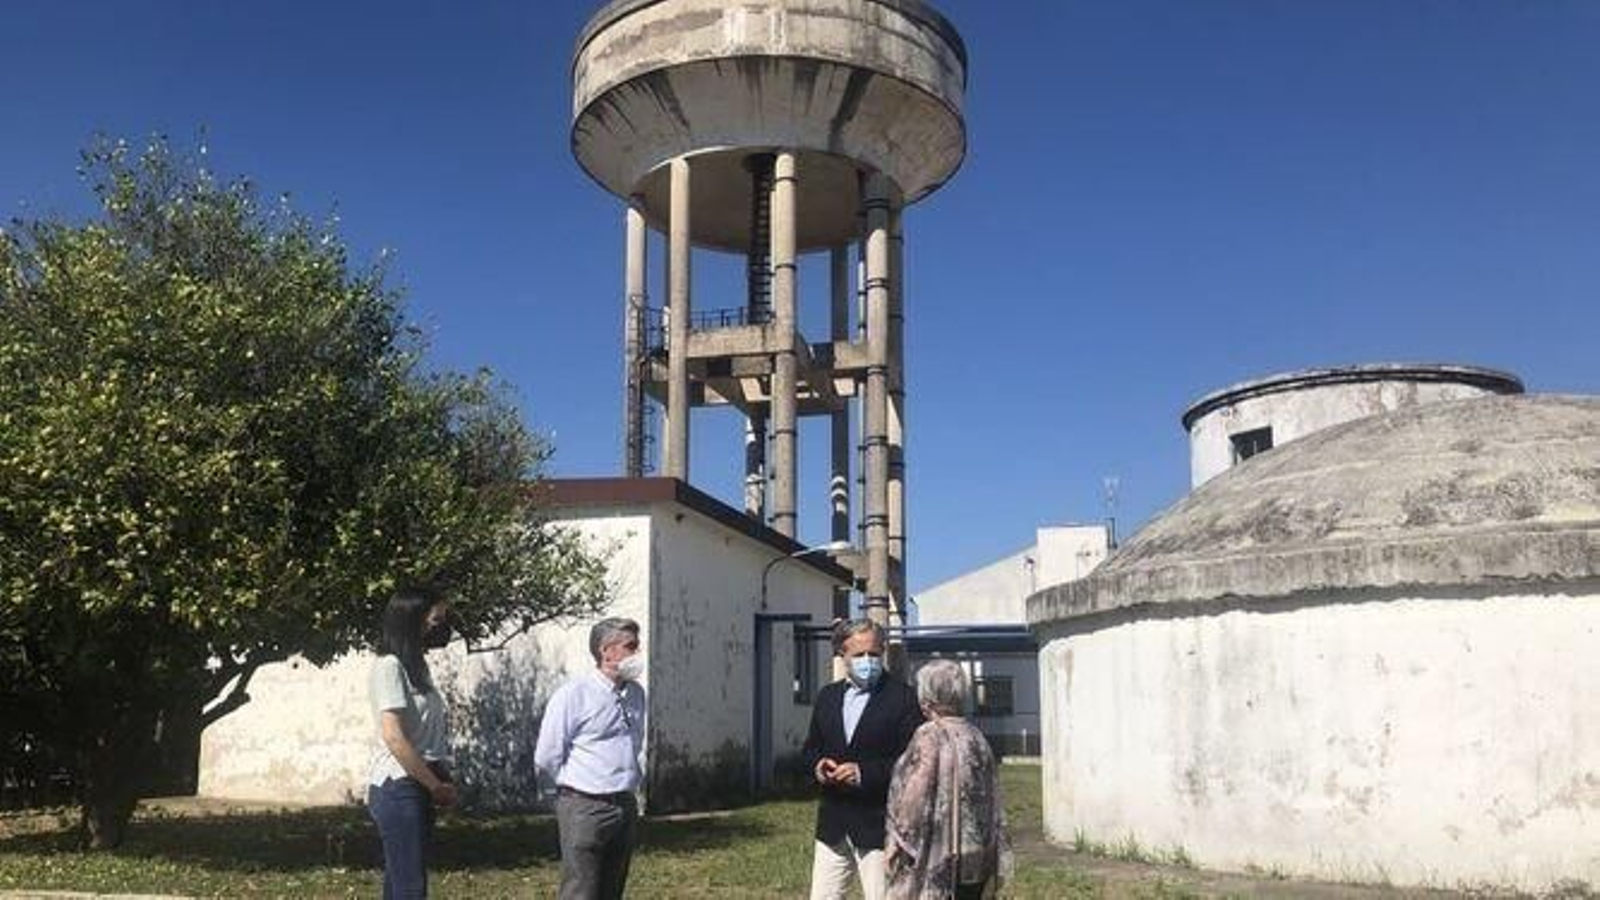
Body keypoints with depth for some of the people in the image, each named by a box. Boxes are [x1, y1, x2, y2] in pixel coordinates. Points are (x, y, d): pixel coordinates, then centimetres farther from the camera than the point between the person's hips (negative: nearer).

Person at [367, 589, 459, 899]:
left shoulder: (417, 666, 15)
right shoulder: (389, 666, -12)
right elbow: (393, 737, -19)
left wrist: (442, 783, 0)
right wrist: (437, 786, -14)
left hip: (418, 789, 9)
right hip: (398, 788, -9)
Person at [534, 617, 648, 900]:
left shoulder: (636, 693, 8)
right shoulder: (574, 694, -12)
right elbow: (546, 757, -9)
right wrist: (578, 784, 0)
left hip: (626, 806, 7)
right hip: (585, 809, -7)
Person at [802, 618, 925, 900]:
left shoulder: (902, 698, -7)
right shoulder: (827, 697, 11)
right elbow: (811, 747, 20)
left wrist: (865, 773, -20)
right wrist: (817, 764, -4)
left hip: (878, 822, -5)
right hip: (832, 823, 5)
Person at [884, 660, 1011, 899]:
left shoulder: (929, 737, -13)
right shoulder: (975, 737, 7)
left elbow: (915, 800, -15)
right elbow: (993, 803, 9)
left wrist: (897, 844, -3)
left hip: (936, 862, -7)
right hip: (974, 860, 7)